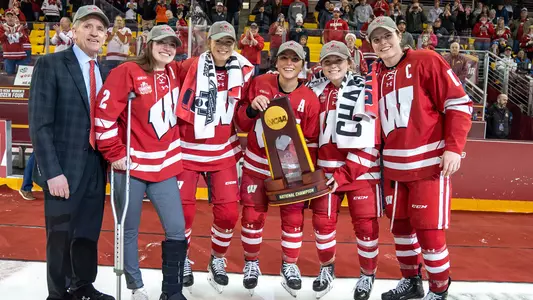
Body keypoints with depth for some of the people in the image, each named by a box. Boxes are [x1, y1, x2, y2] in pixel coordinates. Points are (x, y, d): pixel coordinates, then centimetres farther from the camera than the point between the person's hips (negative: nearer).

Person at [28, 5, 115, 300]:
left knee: (88, 232, 15)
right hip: (65, 166, -5)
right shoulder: (50, 64, -6)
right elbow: (40, 123, -12)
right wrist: (52, 171, -17)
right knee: (60, 235, 6)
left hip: (96, 165, 5)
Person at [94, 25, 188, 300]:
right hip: (131, 165, -4)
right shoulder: (127, 72, -8)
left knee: (177, 230, 2)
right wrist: (114, 154, -11)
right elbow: (104, 114, -12)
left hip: (165, 166, 5)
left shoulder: (176, 73, 8)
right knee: (129, 231, 9)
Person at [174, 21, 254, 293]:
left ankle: (217, 260, 27)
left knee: (228, 212, 1)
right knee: (183, 211, 1)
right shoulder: (191, 66, -8)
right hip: (187, 151, -2)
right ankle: (181, 260, 27)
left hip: (223, 154, 2)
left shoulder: (244, 72, 1)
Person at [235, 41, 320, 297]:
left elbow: (311, 141, -5)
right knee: (252, 215, 8)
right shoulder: (260, 83, -7)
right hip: (257, 164, 1)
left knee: (293, 216, 5)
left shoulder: (310, 99, -10)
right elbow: (242, 125, -1)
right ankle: (251, 263, 30)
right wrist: (251, 108, -22)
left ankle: (289, 265, 28)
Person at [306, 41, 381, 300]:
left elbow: (367, 140, -14)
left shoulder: (365, 90, -9)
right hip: (326, 167, 4)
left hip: (361, 168, -4)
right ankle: (327, 268, 30)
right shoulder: (315, 89, 5)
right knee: (322, 220, 7)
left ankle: (368, 275, 24)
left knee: (366, 224, 2)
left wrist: (344, 174, -16)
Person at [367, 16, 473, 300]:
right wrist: (382, 155, 9)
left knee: (428, 229, -4)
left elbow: (459, 103, -9)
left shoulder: (427, 61, -6)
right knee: (400, 224, 14)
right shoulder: (376, 76, 11)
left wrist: (454, 148, -16)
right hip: (393, 166, 6)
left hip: (428, 163, -6)